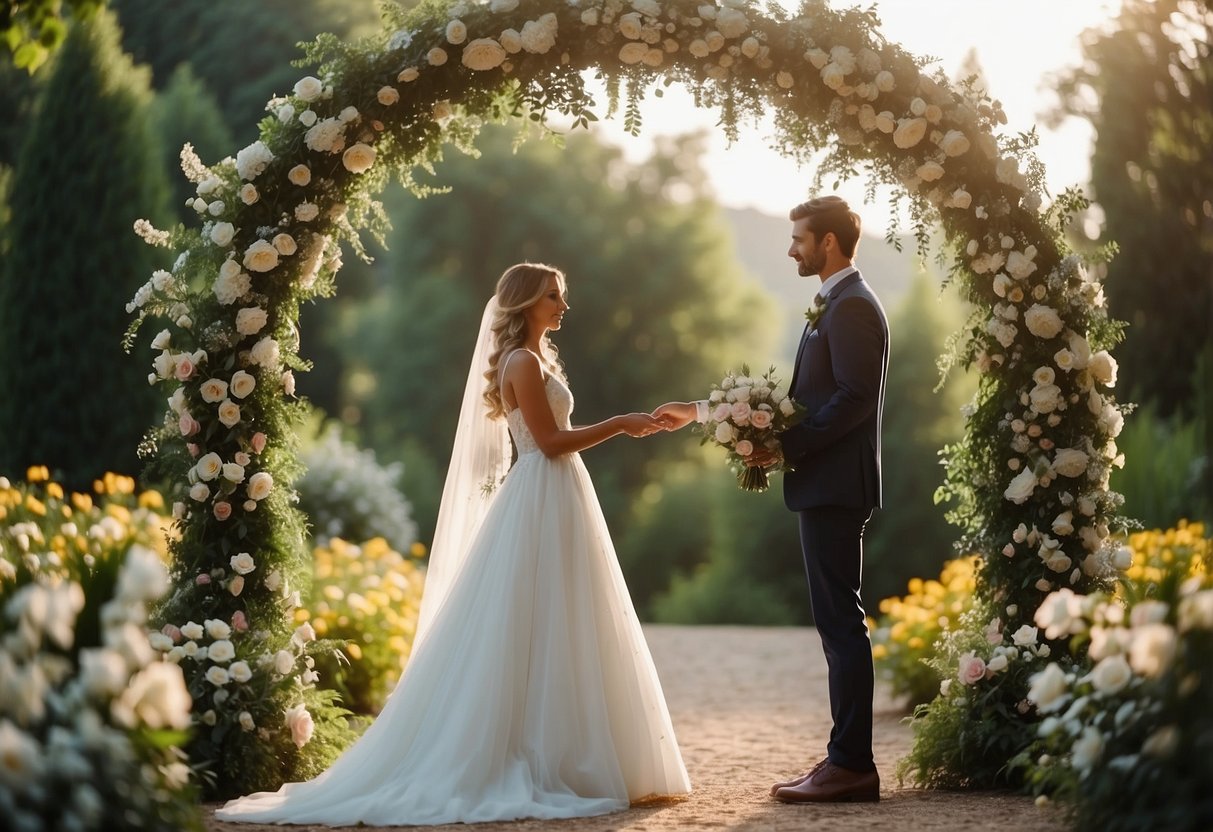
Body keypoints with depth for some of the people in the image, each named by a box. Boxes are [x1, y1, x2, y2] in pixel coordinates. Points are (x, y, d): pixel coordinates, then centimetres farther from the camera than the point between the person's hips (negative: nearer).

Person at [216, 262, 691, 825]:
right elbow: (550, 441, -16)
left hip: (553, 504, 10)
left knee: (554, 639, 9)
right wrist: (618, 424, -11)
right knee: (535, 638, -8)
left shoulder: (534, 359, 18)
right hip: (541, 505, -10)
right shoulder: (522, 362, -12)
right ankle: (538, 768, -6)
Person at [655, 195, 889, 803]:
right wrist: (699, 411, 20)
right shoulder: (836, 306, 20)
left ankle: (850, 764, -6)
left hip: (835, 485, -11)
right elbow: (800, 394, 22)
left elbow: (854, 398, -21)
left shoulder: (852, 307, -12)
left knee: (840, 621, -9)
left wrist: (788, 445, -18)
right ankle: (848, 760, 14)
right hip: (825, 486, 11)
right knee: (838, 622, 10)